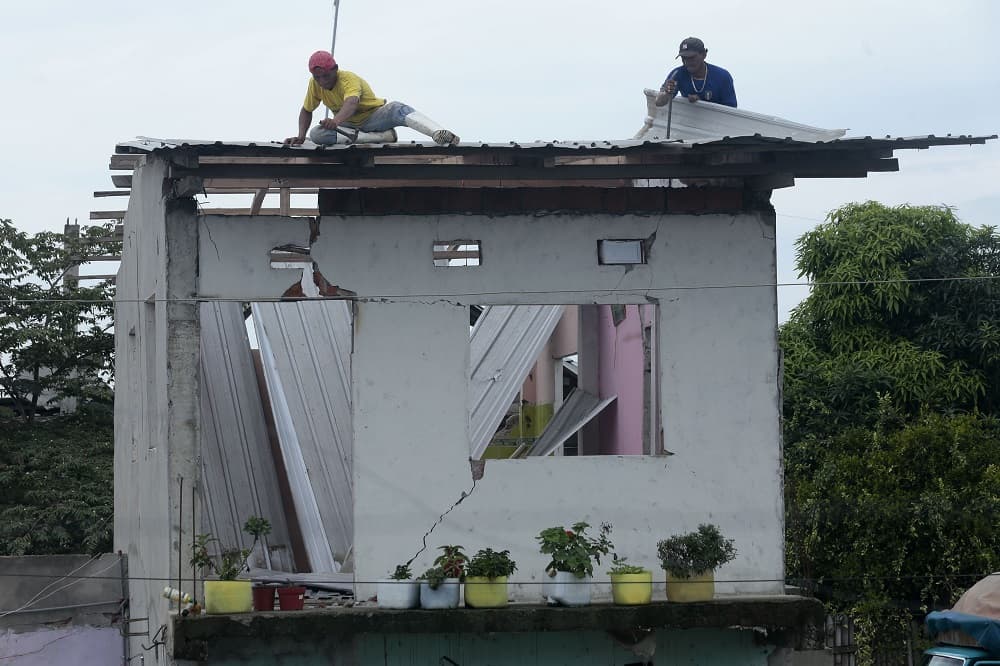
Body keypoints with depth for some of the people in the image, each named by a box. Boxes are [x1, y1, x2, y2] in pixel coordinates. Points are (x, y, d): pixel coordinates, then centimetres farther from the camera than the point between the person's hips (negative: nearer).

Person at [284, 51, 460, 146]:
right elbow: (306, 111, 8)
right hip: (349, 125, 5)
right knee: (316, 134, -27)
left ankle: (439, 134, -60)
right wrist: (301, 136, -11)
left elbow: (352, 103, -46)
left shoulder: (349, 79, -24)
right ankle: (382, 136, -31)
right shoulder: (315, 84, -6)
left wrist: (336, 121, -68)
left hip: (374, 117, -5)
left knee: (398, 109, -38)